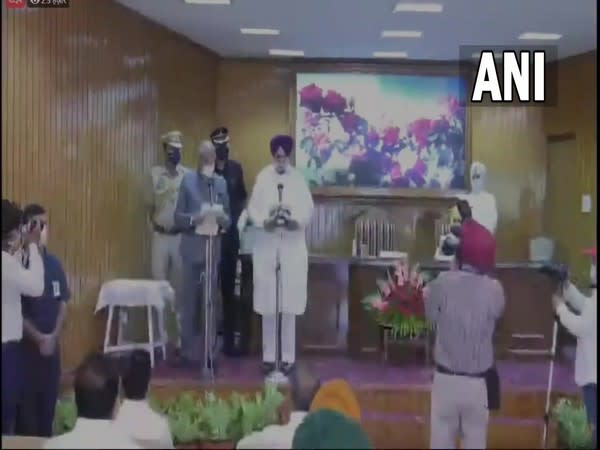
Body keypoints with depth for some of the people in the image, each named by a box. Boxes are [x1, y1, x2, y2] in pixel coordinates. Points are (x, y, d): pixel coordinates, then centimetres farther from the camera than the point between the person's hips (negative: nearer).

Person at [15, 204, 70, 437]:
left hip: (52, 344, 5)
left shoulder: (54, 263, 4)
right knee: (26, 402, 1)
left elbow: (63, 303, 7)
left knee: (49, 400, 11)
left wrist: (53, 336, -5)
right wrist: (39, 338, -13)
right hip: (25, 344, -4)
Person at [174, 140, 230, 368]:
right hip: (192, 247, -2)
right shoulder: (188, 180, 0)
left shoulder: (221, 183, 8)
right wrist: (194, 218, -20)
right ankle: (186, 350, 13)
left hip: (213, 247, 2)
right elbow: (178, 216, -1)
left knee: (211, 301, 5)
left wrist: (222, 218, -12)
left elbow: (228, 220, 10)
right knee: (189, 300, 3)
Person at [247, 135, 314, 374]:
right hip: (266, 243, 1)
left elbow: (308, 209, 1)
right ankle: (268, 355, 12)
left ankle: (288, 356, 8)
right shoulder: (262, 177, 3)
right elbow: (252, 208, 1)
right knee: (267, 303, 2)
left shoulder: (298, 178, 2)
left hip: (292, 245, 0)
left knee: (289, 304, 0)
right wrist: (265, 221, -18)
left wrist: (296, 221, -19)